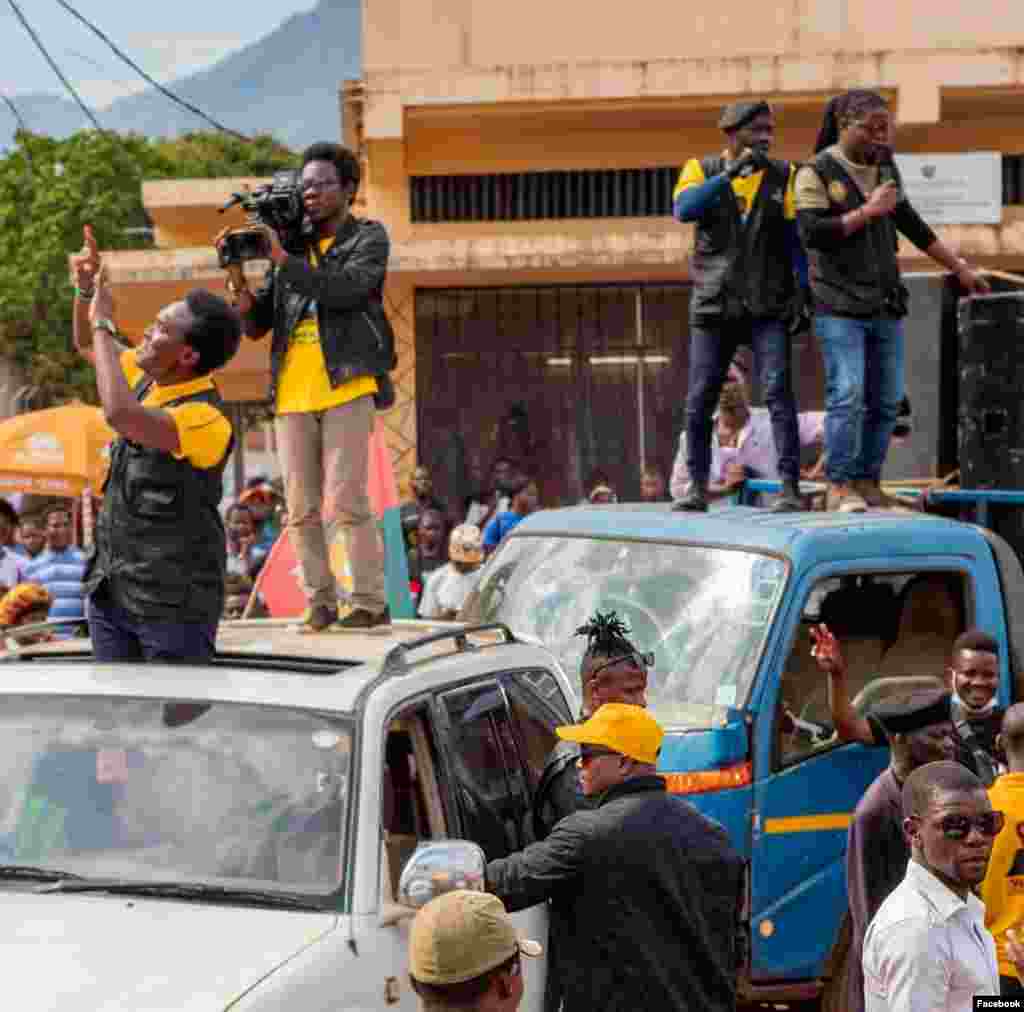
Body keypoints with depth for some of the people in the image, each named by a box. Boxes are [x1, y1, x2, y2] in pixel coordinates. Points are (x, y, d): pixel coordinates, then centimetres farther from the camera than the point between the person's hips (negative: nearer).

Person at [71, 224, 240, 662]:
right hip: (110, 588, 8)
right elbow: (87, 346, 25)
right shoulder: (148, 378, 5)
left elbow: (121, 416, -37)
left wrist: (104, 324, -26)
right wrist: (85, 288, 6)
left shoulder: (207, 419, -22)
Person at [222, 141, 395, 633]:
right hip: (292, 393, 5)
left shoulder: (368, 238, 7)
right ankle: (320, 603, 8)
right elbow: (256, 323, 15)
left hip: (345, 386, -5)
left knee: (346, 502, -10)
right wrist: (238, 282, -4)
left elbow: (345, 289, -14)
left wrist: (282, 259, -16)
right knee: (302, 509, 2)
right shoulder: (293, 243, 18)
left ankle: (370, 601, -5)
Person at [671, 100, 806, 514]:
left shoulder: (783, 176, 2)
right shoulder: (702, 170, 1)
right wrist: (732, 172, -27)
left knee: (778, 391, -14)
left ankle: (790, 488, -15)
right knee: (700, 401, 2)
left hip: (769, 307, -1)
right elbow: (684, 210, -19)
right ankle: (698, 487, 16)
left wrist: (805, 294, -12)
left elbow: (797, 239, 0)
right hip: (714, 306, 1)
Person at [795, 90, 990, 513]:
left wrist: (959, 267, 23)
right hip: (839, 306, -6)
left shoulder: (884, 167, 11)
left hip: (885, 304, 6)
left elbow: (911, 224, 21)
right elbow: (812, 234, -17)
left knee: (886, 399, 3)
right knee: (847, 394, -15)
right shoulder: (816, 173, -6)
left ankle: (868, 483, 10)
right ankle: (839, 487, -11)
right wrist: (866, 212, -20)